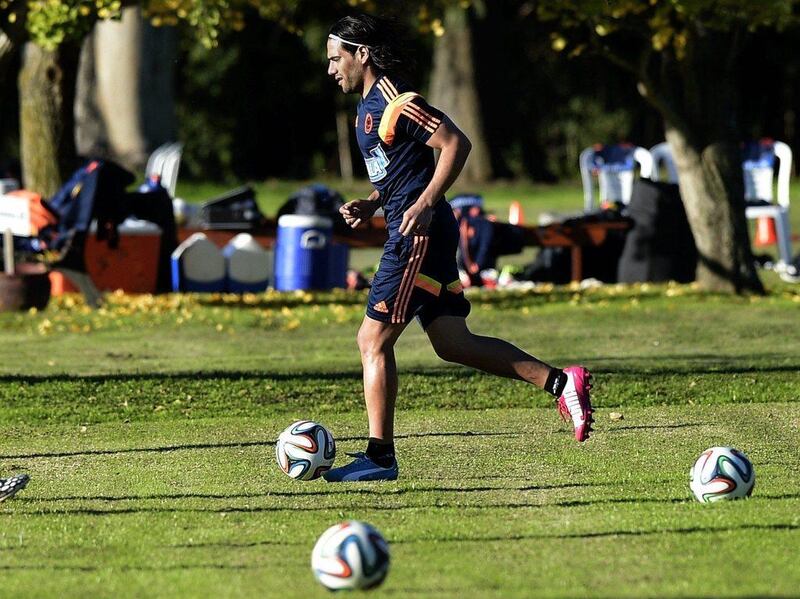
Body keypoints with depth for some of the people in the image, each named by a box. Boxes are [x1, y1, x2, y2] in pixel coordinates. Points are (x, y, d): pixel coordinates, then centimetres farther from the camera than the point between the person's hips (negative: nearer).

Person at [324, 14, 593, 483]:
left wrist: (425, 203, -25)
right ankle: (559, 382, 5)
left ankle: (379, 458, -3)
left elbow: (456, 144, -20)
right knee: (452, 343, 8)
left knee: (373, 341, -6)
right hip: (417, 236, 10)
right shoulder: (369, 108, 18)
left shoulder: (396, 103, -13)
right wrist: (371, 205, 12)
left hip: (420, 234, -10)